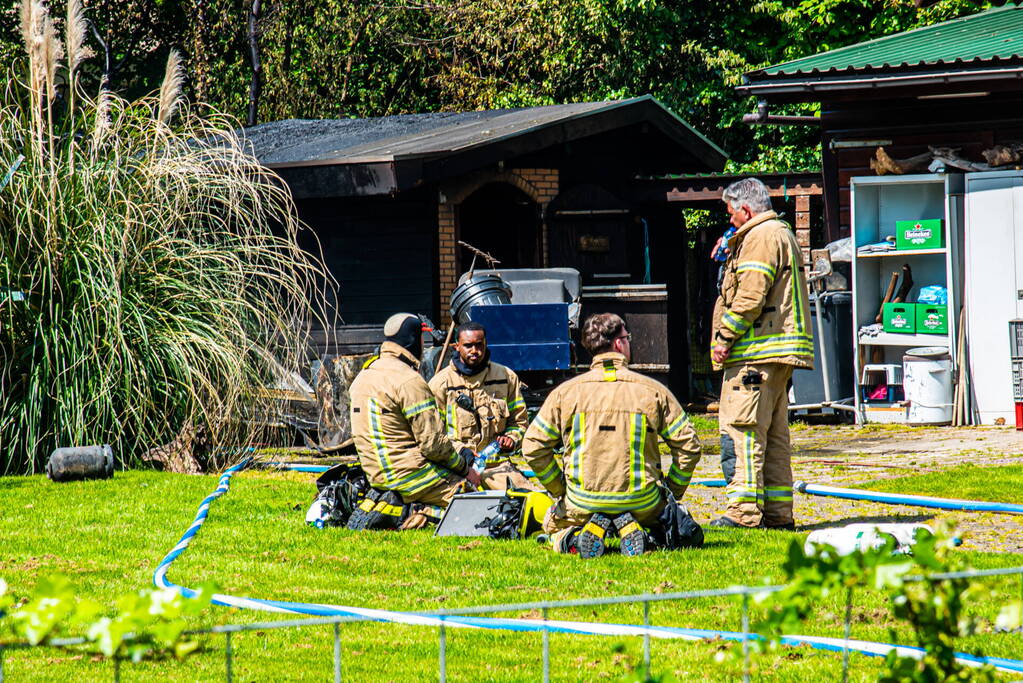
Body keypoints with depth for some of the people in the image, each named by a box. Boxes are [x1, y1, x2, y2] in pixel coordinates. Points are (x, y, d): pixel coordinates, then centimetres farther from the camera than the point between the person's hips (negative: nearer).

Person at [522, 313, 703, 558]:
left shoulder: (565, 392, 0)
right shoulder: (652, 390, -1)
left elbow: (533, 447, 0)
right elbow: (688, 445, 0)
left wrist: (560, 491, 12)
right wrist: (671, 494, 13)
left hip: (582, 502, 0)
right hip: (641, 502, 0)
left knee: (554, 523, 33)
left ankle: (575, 537, -4)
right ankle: (631, 528, -3)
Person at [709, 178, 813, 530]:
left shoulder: (760, 237, -9)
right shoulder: (783, 234, 23)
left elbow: (751, 296, -18)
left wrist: (726, 337, -15)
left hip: (757, 351, -11)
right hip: (780, 354, 11)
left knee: (743, 428, -12)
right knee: (774, 433, 12)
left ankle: (744, 510, -16)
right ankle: (777, 511, 14)